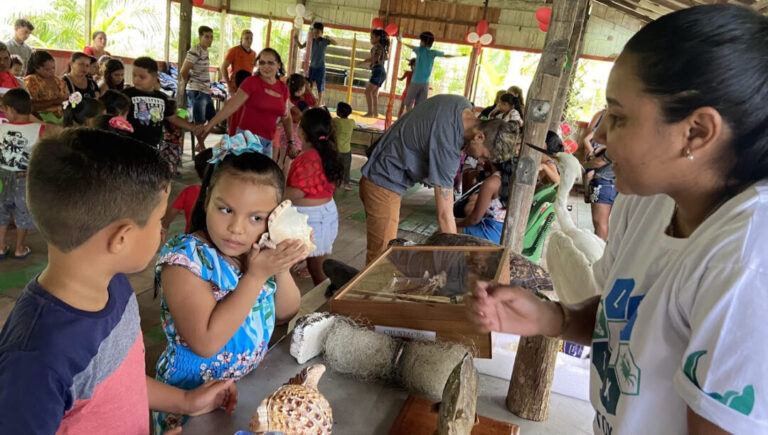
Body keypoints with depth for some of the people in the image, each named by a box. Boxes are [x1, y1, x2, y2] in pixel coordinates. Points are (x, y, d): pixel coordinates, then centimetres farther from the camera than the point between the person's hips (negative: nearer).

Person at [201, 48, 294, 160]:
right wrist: (210, 125, -14)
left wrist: (291, 141, 11)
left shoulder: (283, 88, 10)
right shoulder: (252, 82, -4)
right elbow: (231, 106, -9)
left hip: (268, 142, 6)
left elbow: (287, 118, 18)